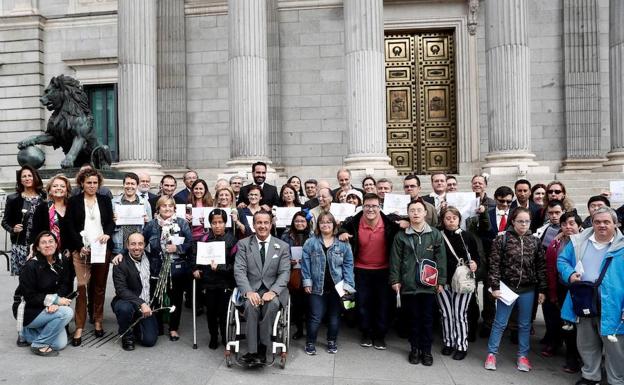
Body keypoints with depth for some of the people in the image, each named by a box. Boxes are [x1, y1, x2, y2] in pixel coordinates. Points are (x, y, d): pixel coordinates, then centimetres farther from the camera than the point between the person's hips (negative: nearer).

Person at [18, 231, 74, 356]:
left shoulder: (63, 262, -2)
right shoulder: (31, 266, -18)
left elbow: (66, 286, -4)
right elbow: (29, 297, -17)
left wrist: (55, 303, -22)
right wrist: (56, 300, -23)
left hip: (51, 310, 6)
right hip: (30, 312, -6)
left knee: (60, 344, -5)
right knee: (67, 312, -29)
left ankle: (28, 333, 19)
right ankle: (39, 345, -10)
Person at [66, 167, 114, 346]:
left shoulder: (105, 200, 12)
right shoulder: (74, 201, 6)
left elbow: (111, 222, 8)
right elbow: (71, 227, 1)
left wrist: (107, 233, -13)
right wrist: (80, 246, -10)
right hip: (81, 250, -2)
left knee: (100, 287, 7)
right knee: (82, 286, -8)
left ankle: (98, 321, 19)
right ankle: (79, 328, -2)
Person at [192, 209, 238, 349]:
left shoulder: (231, 240, -8)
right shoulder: (205, 238, 0)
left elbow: (235, 263, -9)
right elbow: (196, 255, 12)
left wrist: (219, 268, -20)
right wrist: (195, 269, -2)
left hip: (225, 282, -2)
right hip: (208, 281, 2)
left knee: (224, 311, 2)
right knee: (211, 311, 10)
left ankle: (225, 337, 25)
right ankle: (213, 337, 31)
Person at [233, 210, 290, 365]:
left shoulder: (282, 246, 7)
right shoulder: (243, 244, 7)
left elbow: (284, 273, 0)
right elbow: (239, 271, -3)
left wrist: (273, 291, -19)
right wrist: (248, 292, -20)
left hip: (273, 290, 0)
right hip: (251, 289, 0)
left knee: (272, 304, -32)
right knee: (251, 304, -31)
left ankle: (262, 347, -18)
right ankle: (252, 351, -22)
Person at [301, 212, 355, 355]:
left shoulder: (343, 243, 0)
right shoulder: (310, 243, 0)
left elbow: (348, 265, 0)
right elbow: (306, 264, 0)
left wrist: (347, 285, -6)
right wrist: (307, 282, -5)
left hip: (337, 287, 1)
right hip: (317, 287, -1)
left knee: (334, 316, 13)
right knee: (316, 317, 1)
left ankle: (332, 342, 32)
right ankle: (310, 342, 20)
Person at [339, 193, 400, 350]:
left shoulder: (389, 222, -14)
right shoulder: (354, 222, -13)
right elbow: (342, 227, 5)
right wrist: (342, 233, -16)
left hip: (383, 270, 0)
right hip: (362, 270, 0)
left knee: (383, 303, 9)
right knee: (363, 303, 11)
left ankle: (380, 335, 27)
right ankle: (366, 333, 30)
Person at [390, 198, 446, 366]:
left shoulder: (435, 234, 1)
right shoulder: (401, 235, 0)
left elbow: (441, 258, 1)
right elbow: (395, 259, 2)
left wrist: (441, 281, -2)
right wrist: (395, 280, -2)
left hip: (429, 283, 0)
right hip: (408, 284, 0)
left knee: (427, 318, 8)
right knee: (413, 318, 10)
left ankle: (426, 350, 22)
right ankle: (414, 349, 25)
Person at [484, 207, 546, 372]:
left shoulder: (535, 241, 2)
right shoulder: (502, 239, -8)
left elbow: (541, 267, 5)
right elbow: (494, 264, -7)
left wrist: (542, 289, 3)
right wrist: (495, 286, -11)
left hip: (528, 290, 3)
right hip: (507, 287, -3)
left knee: (525, 324, 14)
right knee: (500, 323, 5)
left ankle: (523, 355, 29)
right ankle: (491, 354, 18)